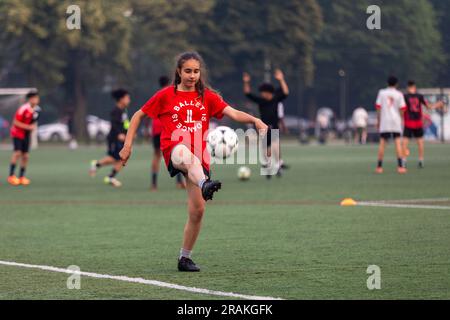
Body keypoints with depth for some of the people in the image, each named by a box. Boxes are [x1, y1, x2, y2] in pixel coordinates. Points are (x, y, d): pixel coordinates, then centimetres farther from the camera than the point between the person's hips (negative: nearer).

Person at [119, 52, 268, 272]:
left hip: (198, 158, 4)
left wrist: (255, 120, -22)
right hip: (173, 150, -4)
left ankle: (185, 258, 16)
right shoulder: (166, 95, 5)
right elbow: (139, 116, 13)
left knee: (197, 210, -1)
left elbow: (233, 113, -3)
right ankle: (205, 185, -74)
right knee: (186, 154, -42)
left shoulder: (207, 96, 10)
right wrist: (128, 144, 4)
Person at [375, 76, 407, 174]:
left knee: (382, 143, 4)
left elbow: (378, 107, 1)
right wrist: (401, 120, 11)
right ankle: (400, 166, -10)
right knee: (398, 142, -2)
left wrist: (378, 120, 7)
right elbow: (402, 109, -1)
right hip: (396, 121, -1)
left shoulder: (382, 92, 3)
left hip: (384, 121, 1)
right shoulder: (399, 94, 2)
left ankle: (379, 167, 6)